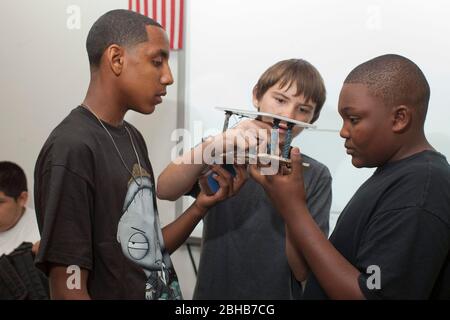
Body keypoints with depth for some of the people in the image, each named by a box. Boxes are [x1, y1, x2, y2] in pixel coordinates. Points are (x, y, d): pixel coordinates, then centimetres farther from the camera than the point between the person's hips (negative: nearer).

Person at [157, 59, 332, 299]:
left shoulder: (315, 176, -8)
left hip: (279, 294, 0)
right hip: (212, 292, 1)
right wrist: (213, 145, -39)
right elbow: (164, 191, -23)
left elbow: (305, 270, -15)